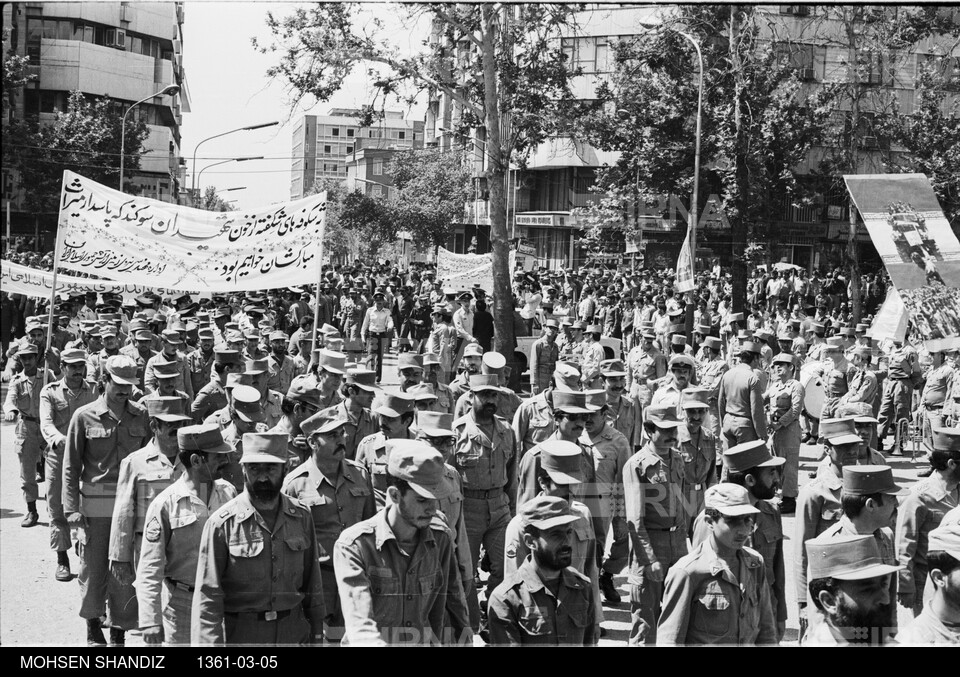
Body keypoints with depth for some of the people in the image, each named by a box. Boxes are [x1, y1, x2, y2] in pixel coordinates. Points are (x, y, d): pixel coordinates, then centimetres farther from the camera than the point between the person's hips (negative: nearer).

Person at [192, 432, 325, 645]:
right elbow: (207, 595, -10)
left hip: (295, 634, 3)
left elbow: (311, 582, 10)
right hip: (241, 636, -3)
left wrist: (316, 635, 10)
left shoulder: (301, 518, 3)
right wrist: (209, 643, -17)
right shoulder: (222, 524, -9)